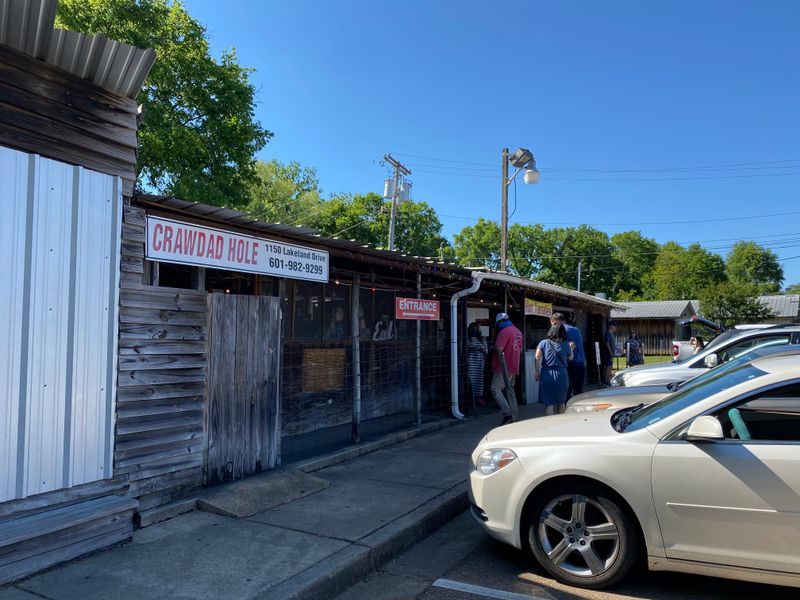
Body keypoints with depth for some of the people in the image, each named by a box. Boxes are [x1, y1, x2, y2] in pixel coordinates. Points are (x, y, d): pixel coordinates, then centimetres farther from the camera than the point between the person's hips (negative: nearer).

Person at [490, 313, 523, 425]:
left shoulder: (504, 331, -15)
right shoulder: (518, 331, 15)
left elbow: (499, 349, -22)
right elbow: (520, 350, 23)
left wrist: (492, 348, -3)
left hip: (503, 367, -9)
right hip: (514, 367, 9)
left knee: (495, 390, -8)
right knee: (510, 390, 16)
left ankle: (507, 413, -16)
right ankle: (514, 414, 19)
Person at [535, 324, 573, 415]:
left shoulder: (543, 343, 2)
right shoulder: (566, 345, 3)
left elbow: (537, 358, -6)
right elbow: (570, 357, 18)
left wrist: (537, 372, -3)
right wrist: (571, 348, 34)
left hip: (546, 374, -1)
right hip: (561, 375, 1)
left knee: (548, 401, 1)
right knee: (561, 401, 18)